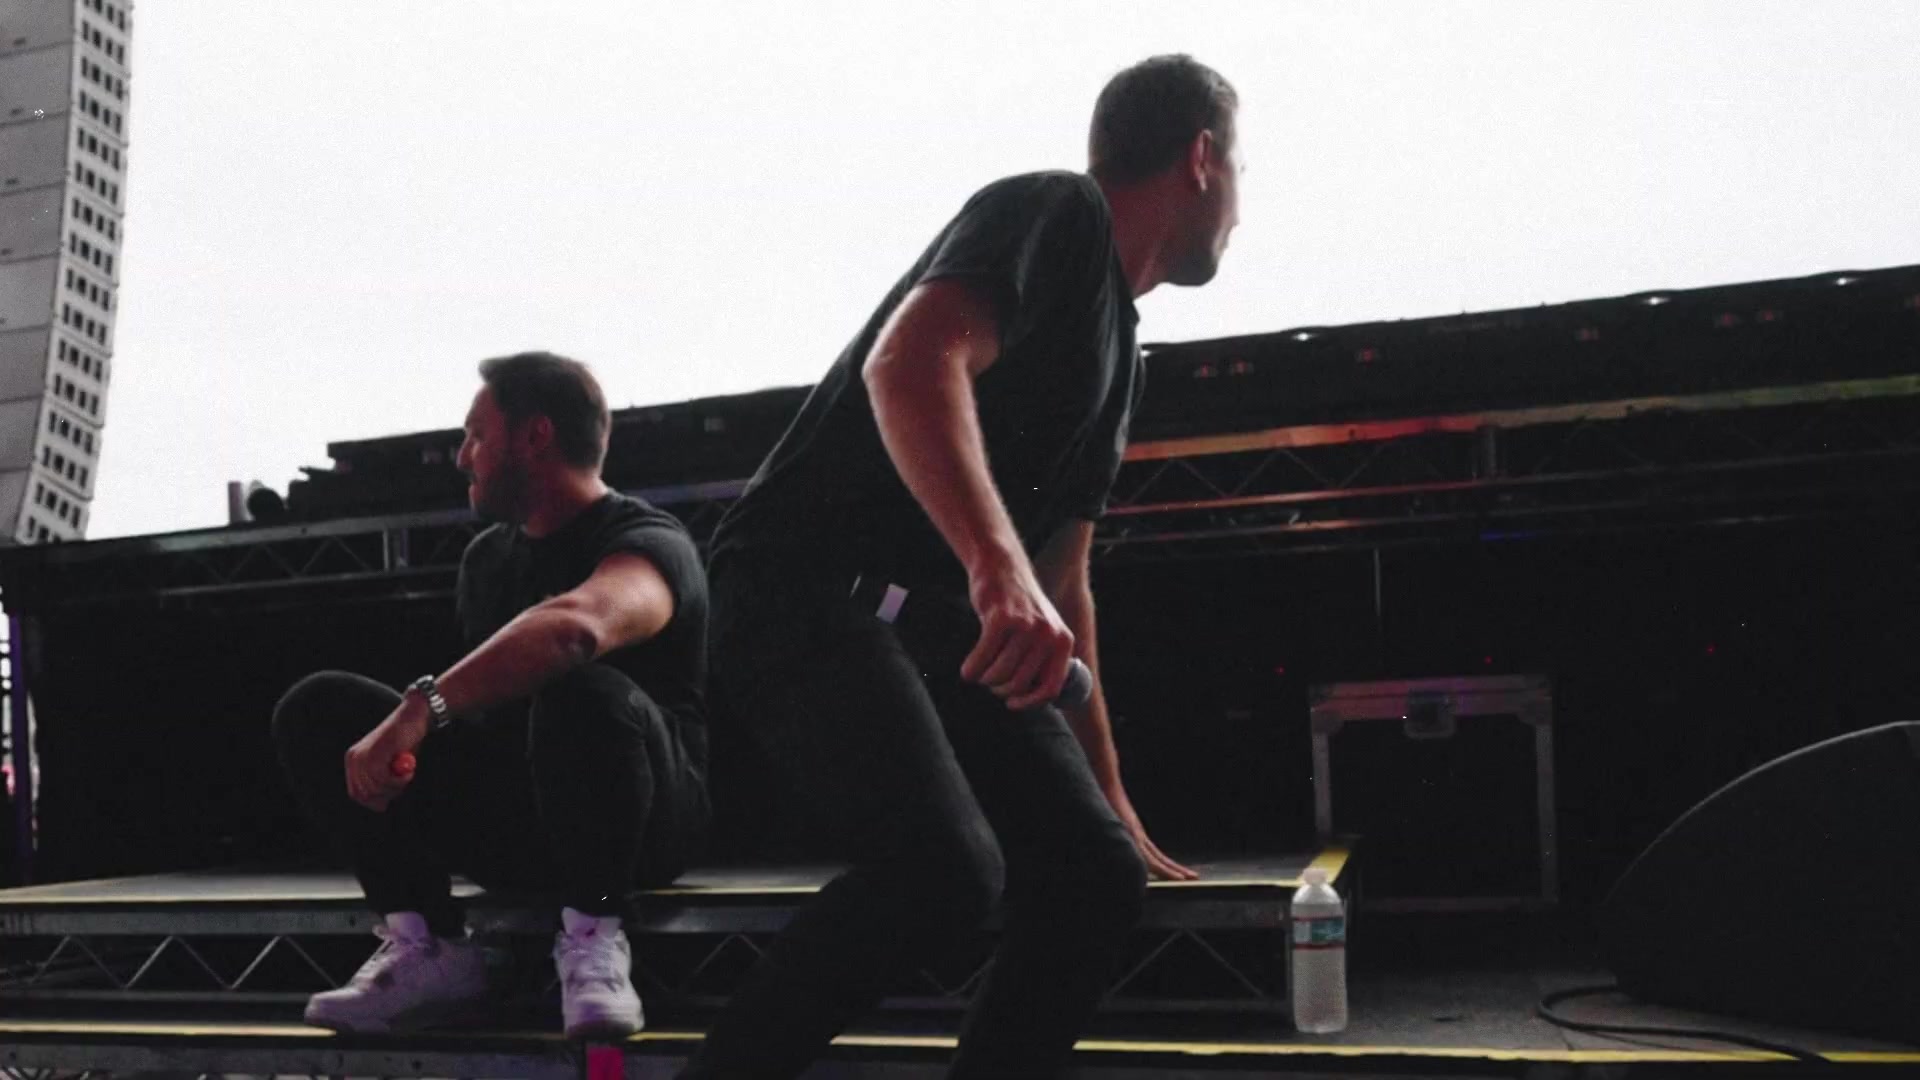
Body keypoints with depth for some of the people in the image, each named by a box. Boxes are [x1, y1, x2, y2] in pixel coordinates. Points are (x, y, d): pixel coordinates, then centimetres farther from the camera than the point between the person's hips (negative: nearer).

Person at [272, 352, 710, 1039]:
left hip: (641, 820, -7)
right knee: (318, 709, -5)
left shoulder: (647, 544, -13)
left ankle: (592, 940, -19)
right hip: (508, 818, 7)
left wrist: (419, 709, -42)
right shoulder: (487, 555, 13)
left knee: (584, 694, -39)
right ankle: (428, 949, -12)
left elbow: (573, 627, -38)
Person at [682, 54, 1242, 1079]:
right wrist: (1000, 567, -41)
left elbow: (1065, 589, 27)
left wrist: (1108, 798, 29)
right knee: (944, 866, -27)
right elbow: (911, 362, -26)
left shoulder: (1115, 349, 22)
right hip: (805, 593, -9)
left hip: (935, 624, 9)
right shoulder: (1058, 210, -5)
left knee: (1097, 870, -3)